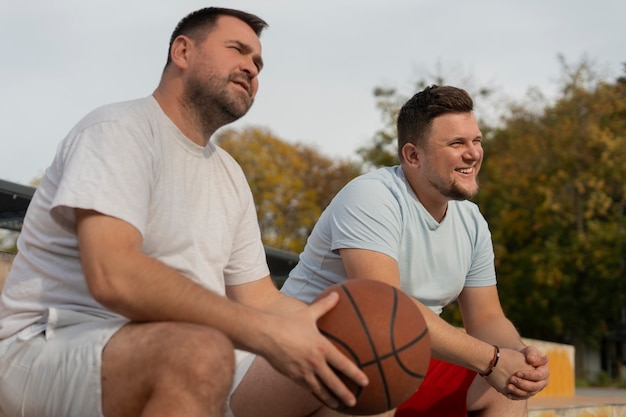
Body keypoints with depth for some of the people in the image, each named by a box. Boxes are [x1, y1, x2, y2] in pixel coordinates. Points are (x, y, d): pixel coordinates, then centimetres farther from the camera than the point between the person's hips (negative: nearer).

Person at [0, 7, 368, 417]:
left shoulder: (230, 176, 16)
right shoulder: (121, 128, -10)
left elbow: (261, 298, 13)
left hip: (172, 362, 8)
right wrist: (268, 334, -27)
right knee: (201, 353, -36)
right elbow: (112, 276, -25)